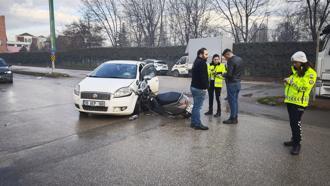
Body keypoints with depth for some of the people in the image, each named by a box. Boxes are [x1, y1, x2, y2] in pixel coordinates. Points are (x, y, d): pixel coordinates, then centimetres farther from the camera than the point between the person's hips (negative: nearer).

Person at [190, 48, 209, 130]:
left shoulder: (196, 62, 17)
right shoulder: (202, 63, -15)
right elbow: (203, 76, -23)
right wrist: (205, 87, -17)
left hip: (194, 86, 10)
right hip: (199, 88, -10)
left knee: (195, 106, 16)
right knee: (198, 107, -5)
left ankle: (193, 122, 23)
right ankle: (198, 124, 2)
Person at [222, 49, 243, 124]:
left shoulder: (231, 61, -19)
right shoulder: (240, 59, 10)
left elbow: (229, 74, -22)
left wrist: (224, 74, -4)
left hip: (232, 83, -9)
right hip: (238, 82, 9)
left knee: (232, 101, -1)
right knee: (235, 101, 15)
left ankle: (233, 118, 7)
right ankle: (235, 117, 23)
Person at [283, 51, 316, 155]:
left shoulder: (310, 73, -10)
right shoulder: (295, 71, 13)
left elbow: (304, 86, -23)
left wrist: (291, 81, -20)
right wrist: (287, 82, 5)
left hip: (299, 102, -7)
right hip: (290, 101, 8)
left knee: (296, 123, -7)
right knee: (292, 122, 15)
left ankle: (297, 144, 3)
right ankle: (294, 139, 28)